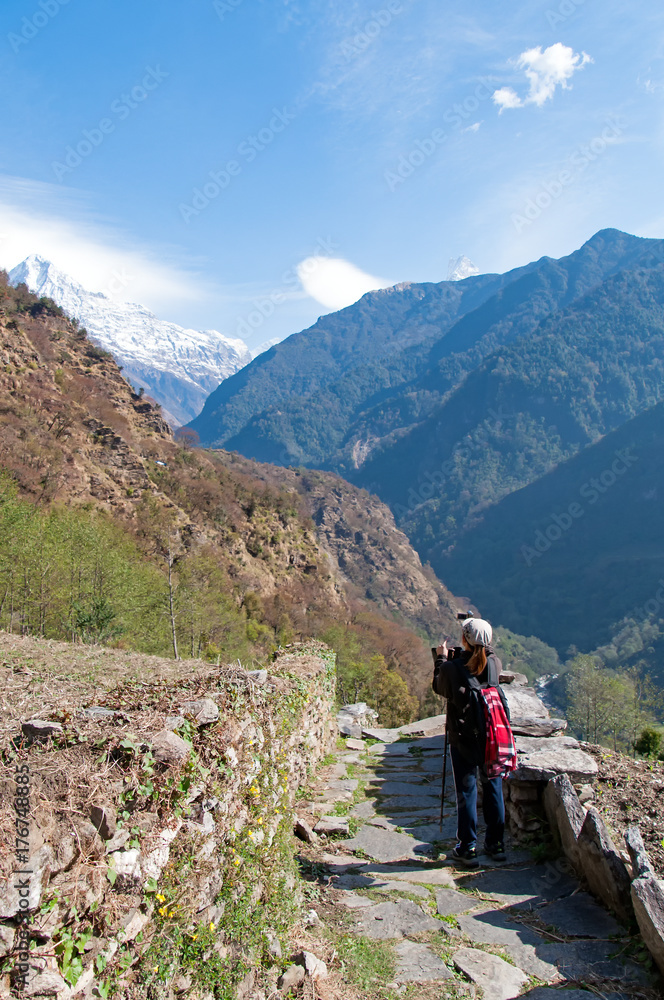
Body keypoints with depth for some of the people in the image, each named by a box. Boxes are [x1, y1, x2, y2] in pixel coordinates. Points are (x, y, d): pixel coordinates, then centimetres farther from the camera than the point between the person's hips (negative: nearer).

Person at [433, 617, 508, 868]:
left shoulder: (453, 667, -16)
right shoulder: (494, 663, -6)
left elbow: (439, 687, 3)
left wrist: (441, 659, 13)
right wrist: (455, 657, 19)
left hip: (463, 739, -3)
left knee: (466, 793, 7)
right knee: (493, 789, 15)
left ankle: (467, 849, 13)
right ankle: (496, 844, 26)